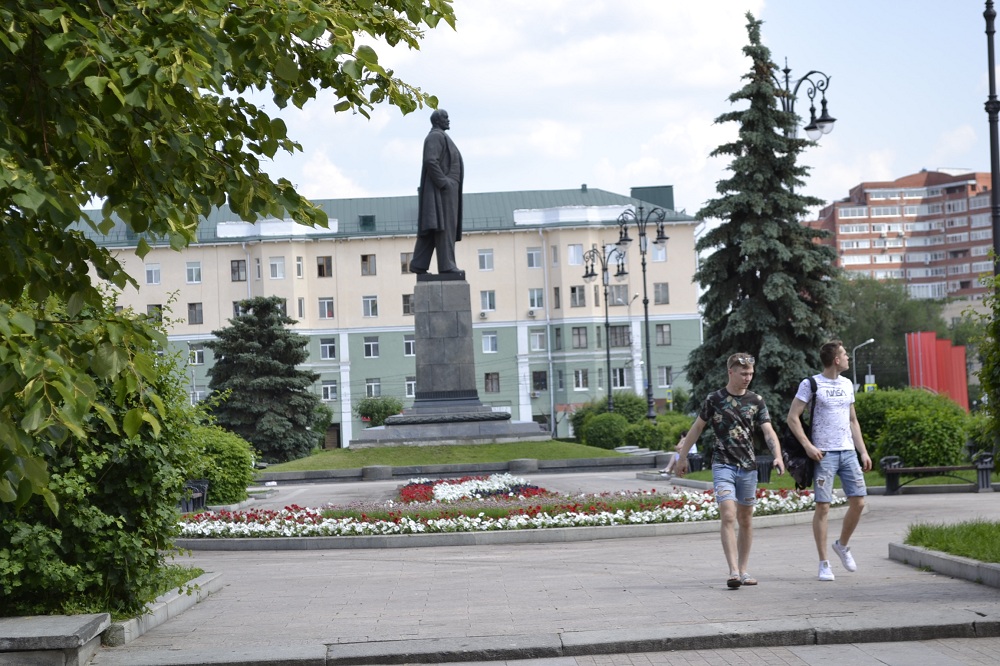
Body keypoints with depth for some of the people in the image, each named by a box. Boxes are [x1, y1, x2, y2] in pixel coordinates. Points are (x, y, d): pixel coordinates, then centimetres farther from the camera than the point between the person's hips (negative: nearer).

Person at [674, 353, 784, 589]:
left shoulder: (756, 401, 4)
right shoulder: (715, 399, 0)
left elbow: (769, 432, -4)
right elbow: (697, 428, 11)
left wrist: (777, 456, -21)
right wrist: (682, 456, 14)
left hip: (748, 467, 3)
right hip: (723, 465, -3)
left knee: (745, 520, 10)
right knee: (728, 516, -16)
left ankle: (743, 570, 20)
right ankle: (733, 571, -20)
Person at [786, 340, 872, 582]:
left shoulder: (847, 385, 16)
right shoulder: (810, 384, -4)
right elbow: (792, 418, -6)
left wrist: (863, 451, 14)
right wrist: (808, 446, -15)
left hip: (848, 452, 6)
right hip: (824, 453, -6)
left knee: (858, 502, 1)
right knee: (823, 507, -5)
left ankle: (842, 545, 26)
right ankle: (824, 564, 2)